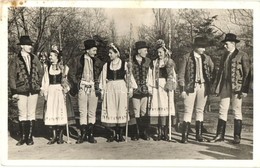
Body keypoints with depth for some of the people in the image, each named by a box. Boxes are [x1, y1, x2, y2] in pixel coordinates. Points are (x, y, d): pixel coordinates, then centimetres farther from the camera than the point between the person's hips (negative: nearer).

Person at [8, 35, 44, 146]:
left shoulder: (34, 58, 9)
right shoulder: (15, 60, -1)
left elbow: (40, 72, 15)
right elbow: (11, 77, -2)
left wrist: (38, 84, 6)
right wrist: (14, 92, -7)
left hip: (33, 91, 3)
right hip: (21, 91, -2)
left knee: (31, 114, 6)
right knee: (22, 115, 3)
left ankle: (30, 137, 14)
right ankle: (23, 137, 14)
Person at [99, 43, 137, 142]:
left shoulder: (124, 64, 3)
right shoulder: (106, 65, 8)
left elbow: (129, 76, 4)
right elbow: (103, 79, 9)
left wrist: (131, 88, -1)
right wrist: (102, 90, 3)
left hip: (121, 89, -1)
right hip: (110, 89, 2)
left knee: (121, 110, 0)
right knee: (110, 111, 0)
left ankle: (120, 134, 10)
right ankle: (113, 134, 11)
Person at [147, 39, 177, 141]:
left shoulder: (169, 63, 10)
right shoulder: (153, 63, 12)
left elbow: (173, 76, 10)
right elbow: (150, 76, 10)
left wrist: (171, 85, -3)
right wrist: (150, 88, 1)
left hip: (166, 88, -1)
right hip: (156, 88, 1)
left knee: (165, 109, -5)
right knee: (156, 109, -4)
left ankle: (165, 133, 1)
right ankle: (159, 133, 3)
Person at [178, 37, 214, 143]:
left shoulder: (207, 58, 10)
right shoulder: (186, 58, -1)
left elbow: (213, 71, 18)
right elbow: (181, 74, -1)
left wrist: (211, 84, 8)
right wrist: (182, 89, -7)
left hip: (203, 86, 4)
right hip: (191, 87, -3)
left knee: (200, 111, 9)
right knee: (188, 111, -4)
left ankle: (199, 134, 17)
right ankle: (185, 136, -2)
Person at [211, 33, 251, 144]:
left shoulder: (242, 56, -3)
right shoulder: (224, 56, 14)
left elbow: (247, 73, -7)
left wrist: (245, 89, -13)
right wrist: (217, 88, 9)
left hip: (237, 88, -5)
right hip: (225, 87, 5)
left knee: (237, 111, 3)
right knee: (222, 110, 5)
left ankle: (237, 137, 11)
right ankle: (220, 135, 11)